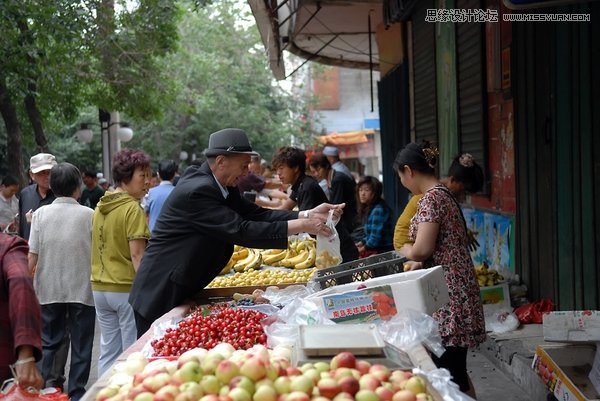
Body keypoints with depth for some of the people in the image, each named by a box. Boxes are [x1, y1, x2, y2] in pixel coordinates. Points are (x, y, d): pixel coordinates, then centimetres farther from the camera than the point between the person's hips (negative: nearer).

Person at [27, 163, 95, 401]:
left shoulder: (41, 214, -4)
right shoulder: (88, 215, -8)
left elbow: (32, 257, -4)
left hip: (49, 290, 2)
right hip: (82, 289, -2)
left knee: (48, 342, 15)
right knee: (80, 346, 9)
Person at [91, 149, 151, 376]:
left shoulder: (101, 207, 11)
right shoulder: (133, 208, -12)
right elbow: (137, 254, -17)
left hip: (100, 288, 8)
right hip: (127, 288, -8)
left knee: (108, 352, 14)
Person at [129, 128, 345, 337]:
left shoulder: (222, 186, 6)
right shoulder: (197, 191, -24)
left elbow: (255, 213, 3)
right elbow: (241, 231, -27)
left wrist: (308, 215, -8)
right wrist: (301, 226, -24)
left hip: (183, 292, 10)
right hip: (160, 296, -10)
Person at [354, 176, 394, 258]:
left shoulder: (378, 210, -17)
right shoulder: (368, 208, 12)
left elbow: (376, 237, -21)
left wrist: (365, 247, -6)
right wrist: (362, 242, 3)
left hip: (382, 251, -9)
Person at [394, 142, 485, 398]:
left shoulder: (432, 197, -14)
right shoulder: (442, 193, 15)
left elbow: (422, 250, -20)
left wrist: (406, 251, -1)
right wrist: (415, 256, 26)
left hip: (448, 294, -10)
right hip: (449, 290, 10)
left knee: (451, 375, -6)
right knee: (453, 369, 15)